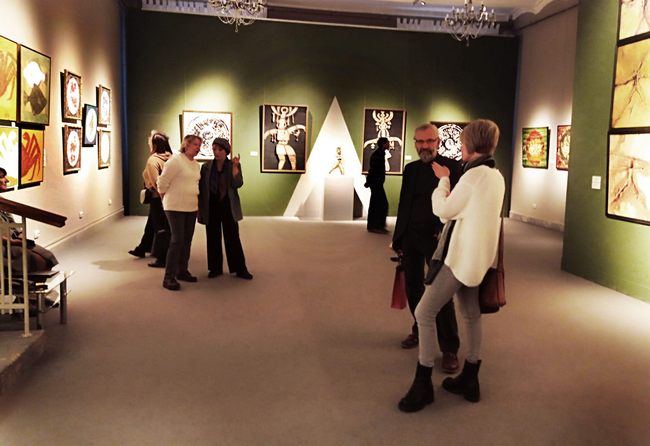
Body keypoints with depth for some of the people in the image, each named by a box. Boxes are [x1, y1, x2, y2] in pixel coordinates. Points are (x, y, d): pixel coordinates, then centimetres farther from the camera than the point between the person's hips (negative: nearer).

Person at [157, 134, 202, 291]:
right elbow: (162, 182, -10)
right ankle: (169, 277, -5)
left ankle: (182, 271, 24)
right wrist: (166, 200, 1)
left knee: (187, 240, 11)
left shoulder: (196, 165, 11)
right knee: (177, 240, -10)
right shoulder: (175, 160, -12)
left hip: (191, 208, 7)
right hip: (175, 207, -7)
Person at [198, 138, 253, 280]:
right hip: (211, 207, 1)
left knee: (233, 238, 0)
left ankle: (240, 269, 7)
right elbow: (201, 188, 4)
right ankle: (215, 268, 18)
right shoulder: (206, 166, 1)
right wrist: (200, 208, 2)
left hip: (228, 206, -1)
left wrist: (235, 167, -22)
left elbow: (237, 184, -14)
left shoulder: (234, 165, -1)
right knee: (213, 238, 7)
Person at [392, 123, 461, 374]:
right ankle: (420, 330, 32)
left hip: (436, 238, -5)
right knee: (413, 288, 12)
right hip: (410, 237, 5)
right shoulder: (411, 169, 11)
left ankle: (449, 349, 5)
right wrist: (398, 239, 13)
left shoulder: (451, 167, -5)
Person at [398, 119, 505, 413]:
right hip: (478, 257, 10)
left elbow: (444, 210, -11)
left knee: (424, 313, -5)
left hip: (462, 256, -10)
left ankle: (423, 385, 1)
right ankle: (469, 381, 27)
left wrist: (443, 180, 3)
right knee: (471, 315, 17)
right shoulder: (497, 176, 9)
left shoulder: (473, 175, -19)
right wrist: (448, 182, 8)